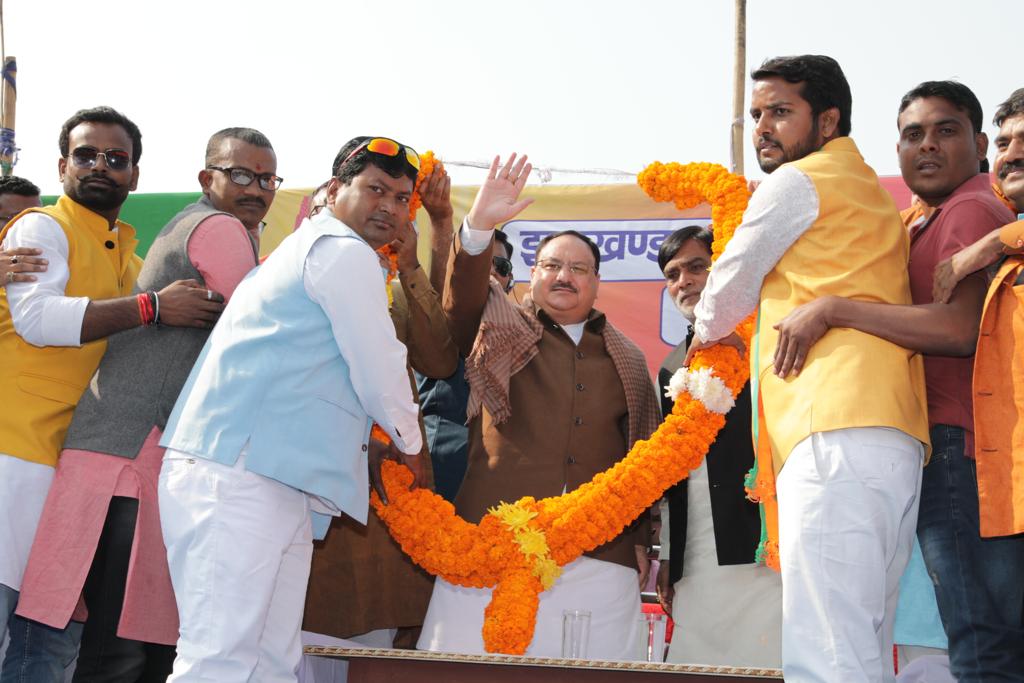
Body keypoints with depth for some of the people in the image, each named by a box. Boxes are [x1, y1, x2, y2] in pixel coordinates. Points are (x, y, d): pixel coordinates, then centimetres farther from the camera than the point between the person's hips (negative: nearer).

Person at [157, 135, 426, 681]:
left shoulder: (304, 249, 29)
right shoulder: (345, 252, -3)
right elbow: (380, 369, -3)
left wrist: (362, 448, 35)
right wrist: (407, 443, 15)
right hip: (241, 477, -11)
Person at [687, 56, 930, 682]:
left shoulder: (798, 182, 3)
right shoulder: (873, 194, 30)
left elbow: (729, 290, 11)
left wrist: (708, 332, 31)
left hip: (835, 433, -10)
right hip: (895, 437, 10)